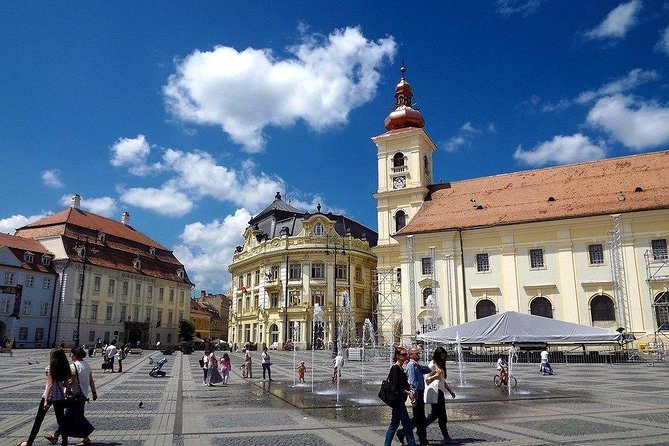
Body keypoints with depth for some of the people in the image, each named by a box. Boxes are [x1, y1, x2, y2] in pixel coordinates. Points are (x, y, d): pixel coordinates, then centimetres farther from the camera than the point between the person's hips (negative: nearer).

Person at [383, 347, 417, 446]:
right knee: (407, 425, -4)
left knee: (394, 424, 14)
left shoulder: (400, 368, 13)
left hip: (399, 401, 10)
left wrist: (409, 390, 3)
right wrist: (407, 392, -19)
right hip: (398, 401, -10)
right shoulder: (395, 368, -16)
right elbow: (395, 386, -22)